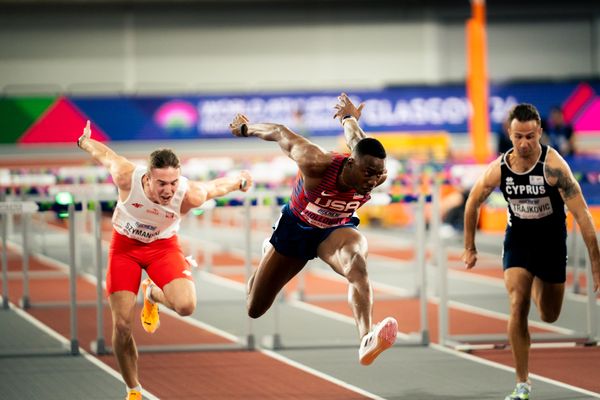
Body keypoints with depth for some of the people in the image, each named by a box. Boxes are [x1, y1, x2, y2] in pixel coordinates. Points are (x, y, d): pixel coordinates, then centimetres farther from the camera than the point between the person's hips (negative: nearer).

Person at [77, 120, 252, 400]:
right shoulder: (127, 177, -33)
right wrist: (84, 142, 10)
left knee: (185, 306, -26)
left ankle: (153, 294, 11)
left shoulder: (190, 195, -31)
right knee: (121, 325, -6)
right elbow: (105, 154, -12)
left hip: (163, 246, 0)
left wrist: (240, 181, 13)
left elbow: (216, 186, -8)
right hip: (124, 245, 0)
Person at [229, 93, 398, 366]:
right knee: (255, 310, 12)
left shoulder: (375, 175, -28)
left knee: (357, 263, -38)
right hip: (295, 228, -1)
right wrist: (247, 128, 1)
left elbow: (355, 139, -4)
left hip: (335, 230, 1)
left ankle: (366, 340, -58)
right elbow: (281, 134, -19)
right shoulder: (317, 165, -39)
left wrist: (349, 118, 19)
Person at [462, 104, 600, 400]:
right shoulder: (498, 169, -17)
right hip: (517, 239, 1)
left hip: (551, 242, -1)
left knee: (549, 317, 13)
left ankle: (538, 286, 52)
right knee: (518, 306, -18)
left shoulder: (553, 165, -27)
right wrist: (470, 248, 11)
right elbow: (473, 203, 4)